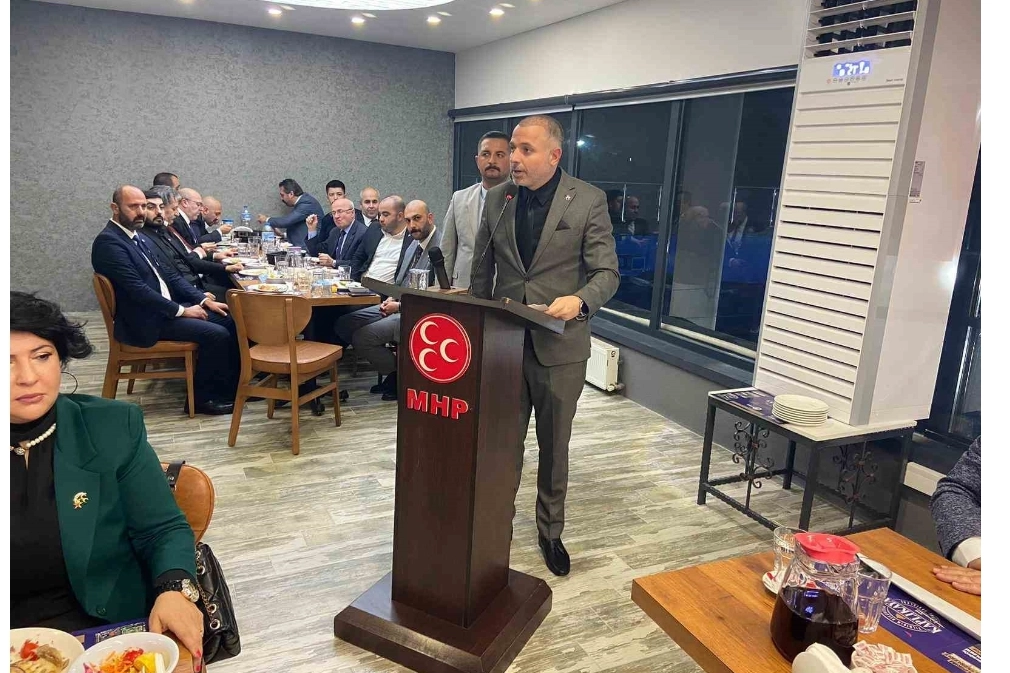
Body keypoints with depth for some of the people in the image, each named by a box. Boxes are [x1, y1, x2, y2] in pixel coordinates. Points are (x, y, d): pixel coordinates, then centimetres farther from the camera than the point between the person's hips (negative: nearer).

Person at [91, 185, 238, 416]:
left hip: (165, 308, 9)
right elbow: (137, 289, -22)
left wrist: (203, 300, 3)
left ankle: (233, 387, 9)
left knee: (229, 321, 0)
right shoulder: (108, 242, -15)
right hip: (144, 321, -9)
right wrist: (182, 310, -17)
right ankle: (201, 397, -4)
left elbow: (168, 274, 15)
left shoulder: (139, 238, 14)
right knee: (217, 334, -21)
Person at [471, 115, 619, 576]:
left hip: (559, 345, -2)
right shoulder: (497, 199, 5)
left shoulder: (589, 201, -7)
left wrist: (579, 301, -29)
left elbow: (607, 273, -9)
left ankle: (550, 531, 33)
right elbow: (481, 270, 11)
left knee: (554, 446, 13)